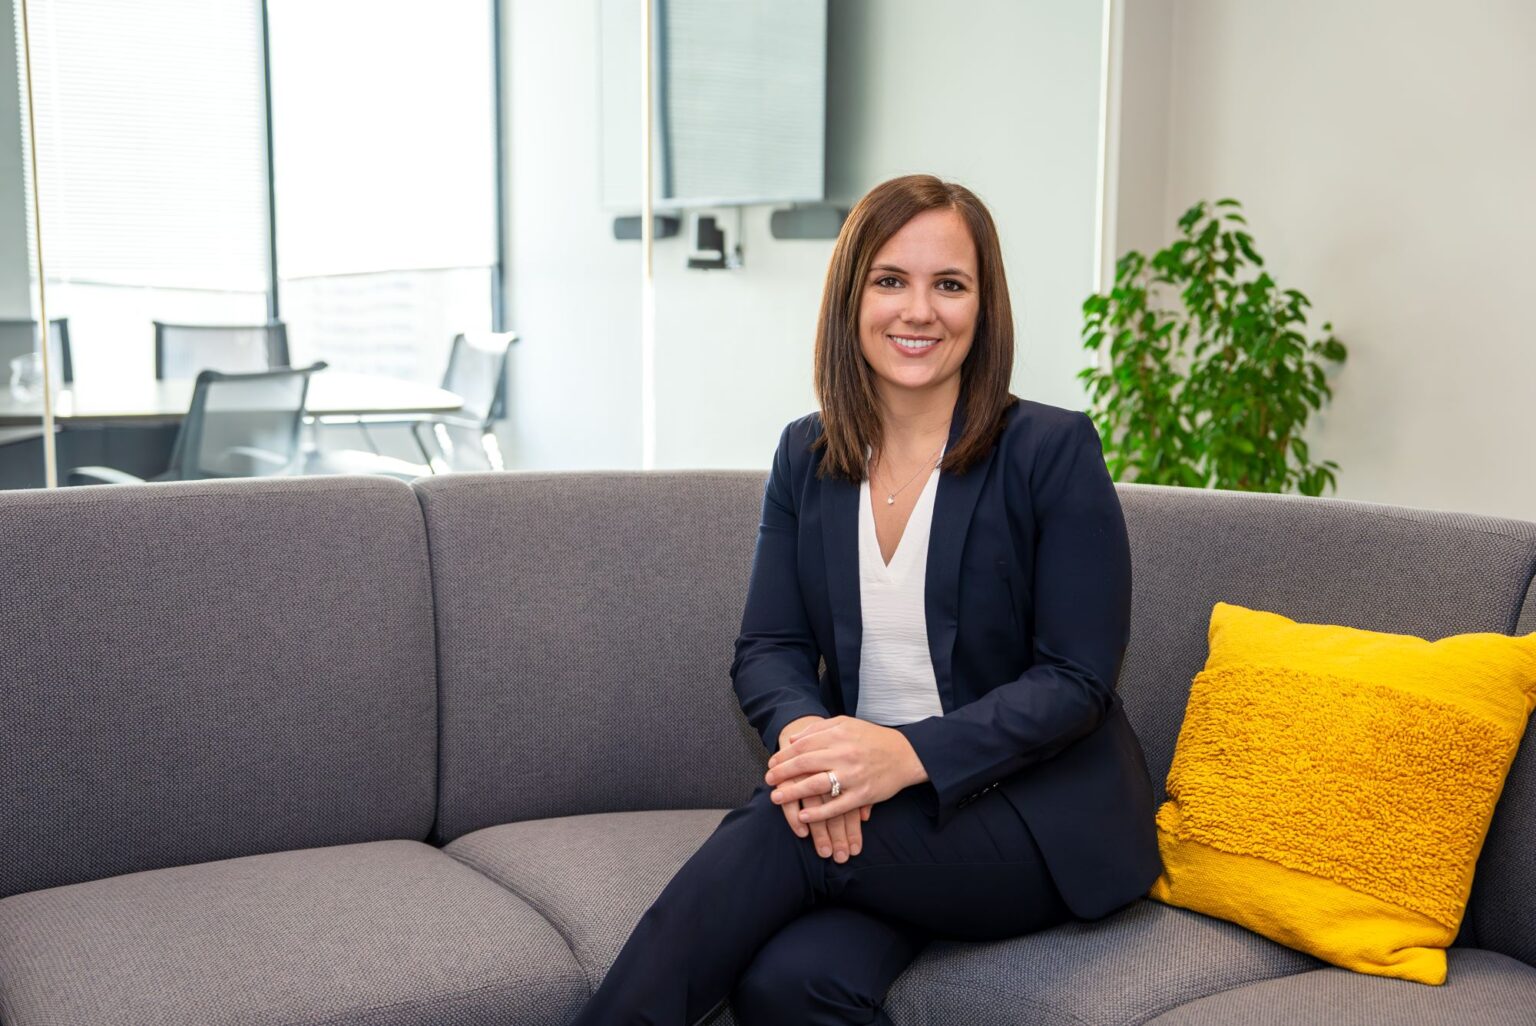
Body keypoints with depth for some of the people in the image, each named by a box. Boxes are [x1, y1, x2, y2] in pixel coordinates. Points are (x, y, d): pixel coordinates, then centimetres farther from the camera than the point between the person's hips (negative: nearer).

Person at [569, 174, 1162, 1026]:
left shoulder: (1053, 450, -7)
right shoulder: (805, 456, 7)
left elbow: (1076, 679, -10)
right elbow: (768, 648, 3)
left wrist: (911, 754, -25)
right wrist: (806, 732, -22)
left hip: (1043, 814, -3)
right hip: (875, 812, 3)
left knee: (775, 834, -30)